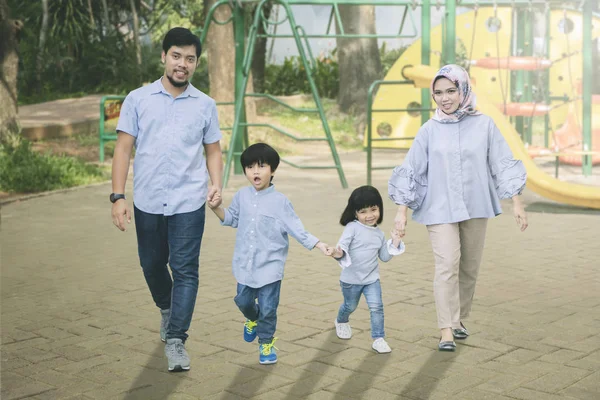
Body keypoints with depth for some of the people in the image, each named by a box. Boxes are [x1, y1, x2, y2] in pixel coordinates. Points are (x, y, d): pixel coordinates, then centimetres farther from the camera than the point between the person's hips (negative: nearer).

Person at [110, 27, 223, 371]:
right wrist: (118, 196, -8)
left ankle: (176, 340, 0)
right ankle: (167, 308, 44)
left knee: (185, 271, -5)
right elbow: (124, 148, 0)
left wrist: (216, 183, -10)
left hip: (188, 202, -1)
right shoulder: (138, 99, 1)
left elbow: (213, 150, 9)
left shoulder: (205, 105, 4)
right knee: (152, 265, 16)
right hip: (147, 202, 1)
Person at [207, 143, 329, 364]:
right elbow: (231, 219, 16)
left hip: (270, 265, -3)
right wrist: (216, 208, 0)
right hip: (245, 264, 4)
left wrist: (318, 244, -17)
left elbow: (296, 229, -9)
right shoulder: (242, 196, 1)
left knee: (268, 308, 0)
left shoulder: (280, 201, -10)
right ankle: (253, 320, 50)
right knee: (243, 301, 16)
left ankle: (266, 343, 23)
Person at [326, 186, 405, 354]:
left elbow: (384, 257, 11)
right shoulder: (352, 228, -13)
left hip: (372, 278, 3)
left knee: (376, 307, -12)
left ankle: (378, 339, -2)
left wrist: (395, 243, -1)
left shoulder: (379, 234, 4)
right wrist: (338, 253, -47)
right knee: (350, 306, 19)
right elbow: (343, 245, -24)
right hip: (351, 279, -3)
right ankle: (341, 322, 51)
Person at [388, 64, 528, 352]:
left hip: (476, 208, 2)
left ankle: (459, 319, 25)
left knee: (470, 268, 8)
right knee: (447, 266, -13)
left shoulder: (484, 125, 0)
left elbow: (503, 165, 2)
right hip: (440, 209, -2)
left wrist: (516, 203, -2)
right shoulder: (429, 130, -1)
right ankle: (446, 331, -12)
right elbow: (411, 172, 1)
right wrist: (401, 211, -4)